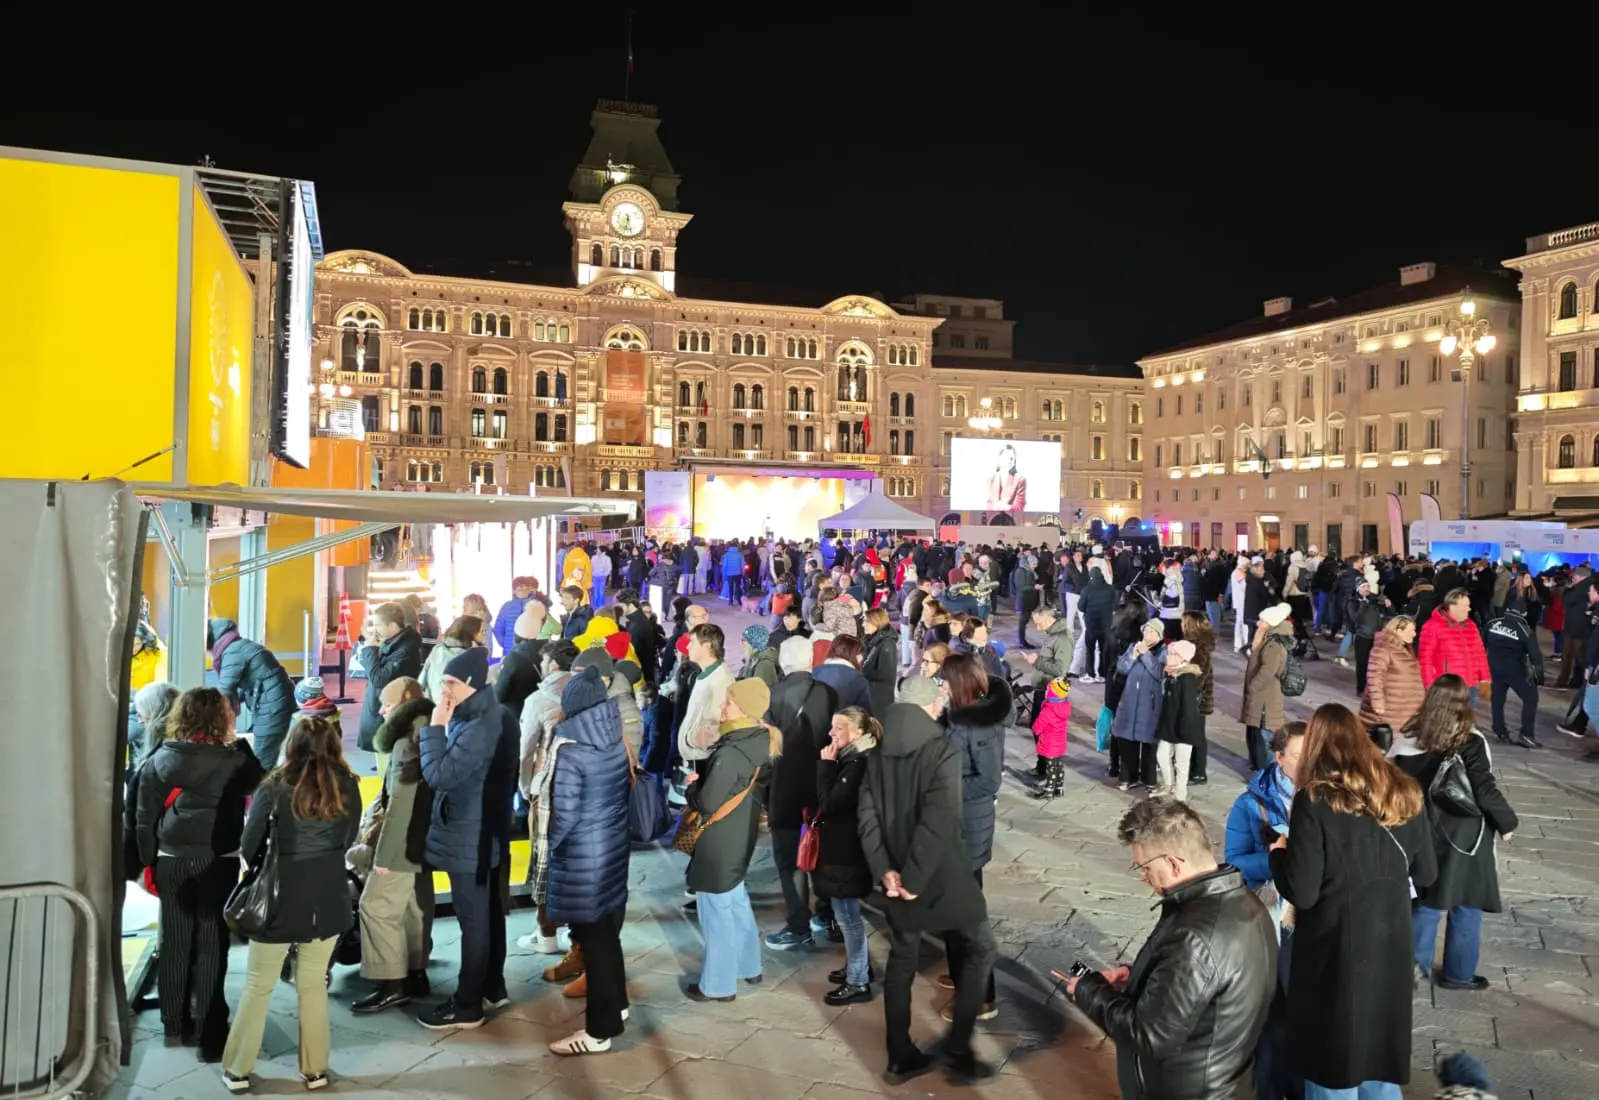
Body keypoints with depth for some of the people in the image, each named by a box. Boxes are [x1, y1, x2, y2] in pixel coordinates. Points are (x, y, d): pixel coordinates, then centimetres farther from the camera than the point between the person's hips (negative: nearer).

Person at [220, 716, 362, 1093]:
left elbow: (249, 848, -1)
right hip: (328, 898, 2)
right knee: (313, 984, 15)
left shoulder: (274, 788, -9)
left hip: (281, 897, -2)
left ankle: (237, 1070, 23)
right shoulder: (348, 787, -3)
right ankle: (314, 1069, 21)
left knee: (258, 985, 14)